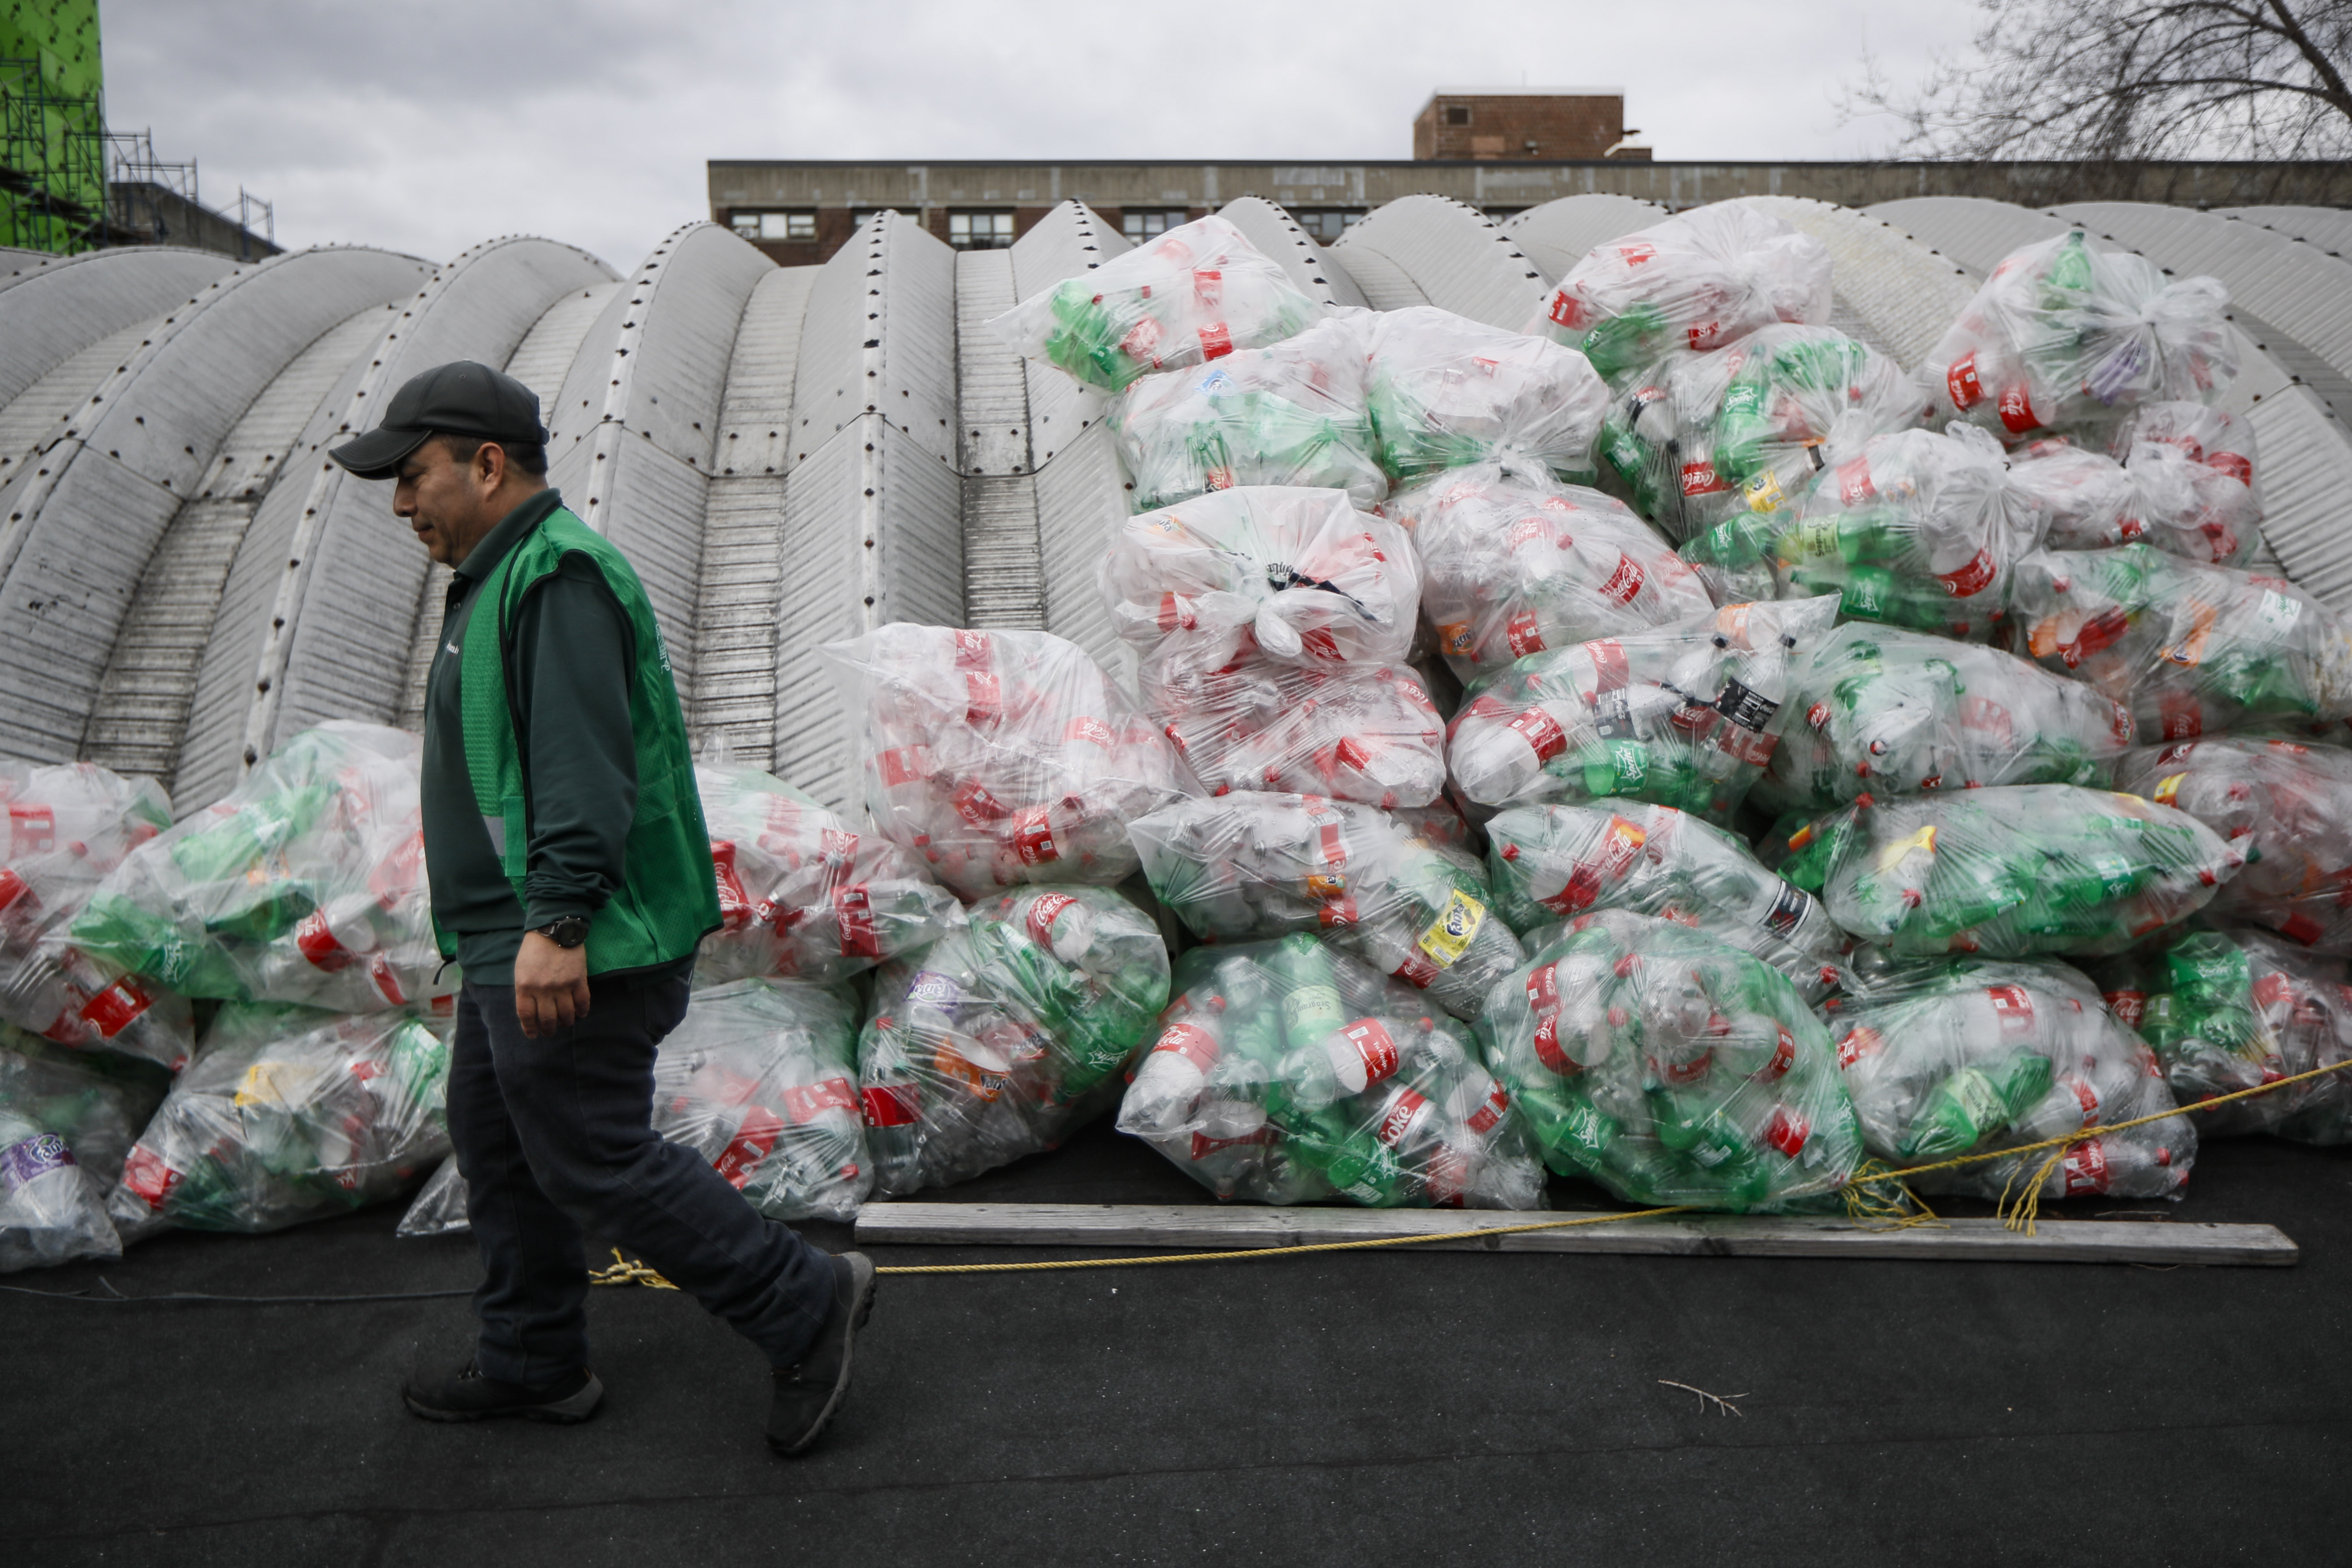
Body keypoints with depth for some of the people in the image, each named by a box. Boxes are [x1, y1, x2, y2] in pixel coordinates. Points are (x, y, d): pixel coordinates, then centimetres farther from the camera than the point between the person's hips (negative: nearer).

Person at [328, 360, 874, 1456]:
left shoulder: (557, 572, -16)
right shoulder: (498, 577, 19)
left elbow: (581, 763, -26)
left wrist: (557, 918, -30)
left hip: (570, 950, -11)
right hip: (512, 947, 11)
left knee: (593, 1159, -5)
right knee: (496, 1147, 19)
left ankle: (803, 1304, 5)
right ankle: (531, 1365, 33)